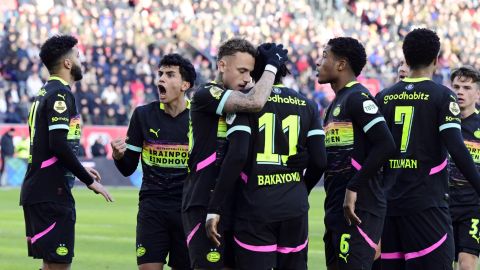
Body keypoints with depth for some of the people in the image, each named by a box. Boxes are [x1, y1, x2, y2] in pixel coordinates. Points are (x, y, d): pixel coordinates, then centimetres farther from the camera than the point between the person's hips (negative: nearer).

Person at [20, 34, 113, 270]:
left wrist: (80, 169, 25)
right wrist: (89, 180, -14)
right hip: (51, 194, -10)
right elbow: (59, 144, -22)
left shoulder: (44, 93, 17)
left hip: (36, 189, 10)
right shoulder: (61, 94, -12)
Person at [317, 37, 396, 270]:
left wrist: (353, 189, -20)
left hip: (357, 209, -10)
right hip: (336, 208, 10)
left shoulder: (358, 98, -10)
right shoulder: (337, 102, 20)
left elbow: (385, 145, -20)